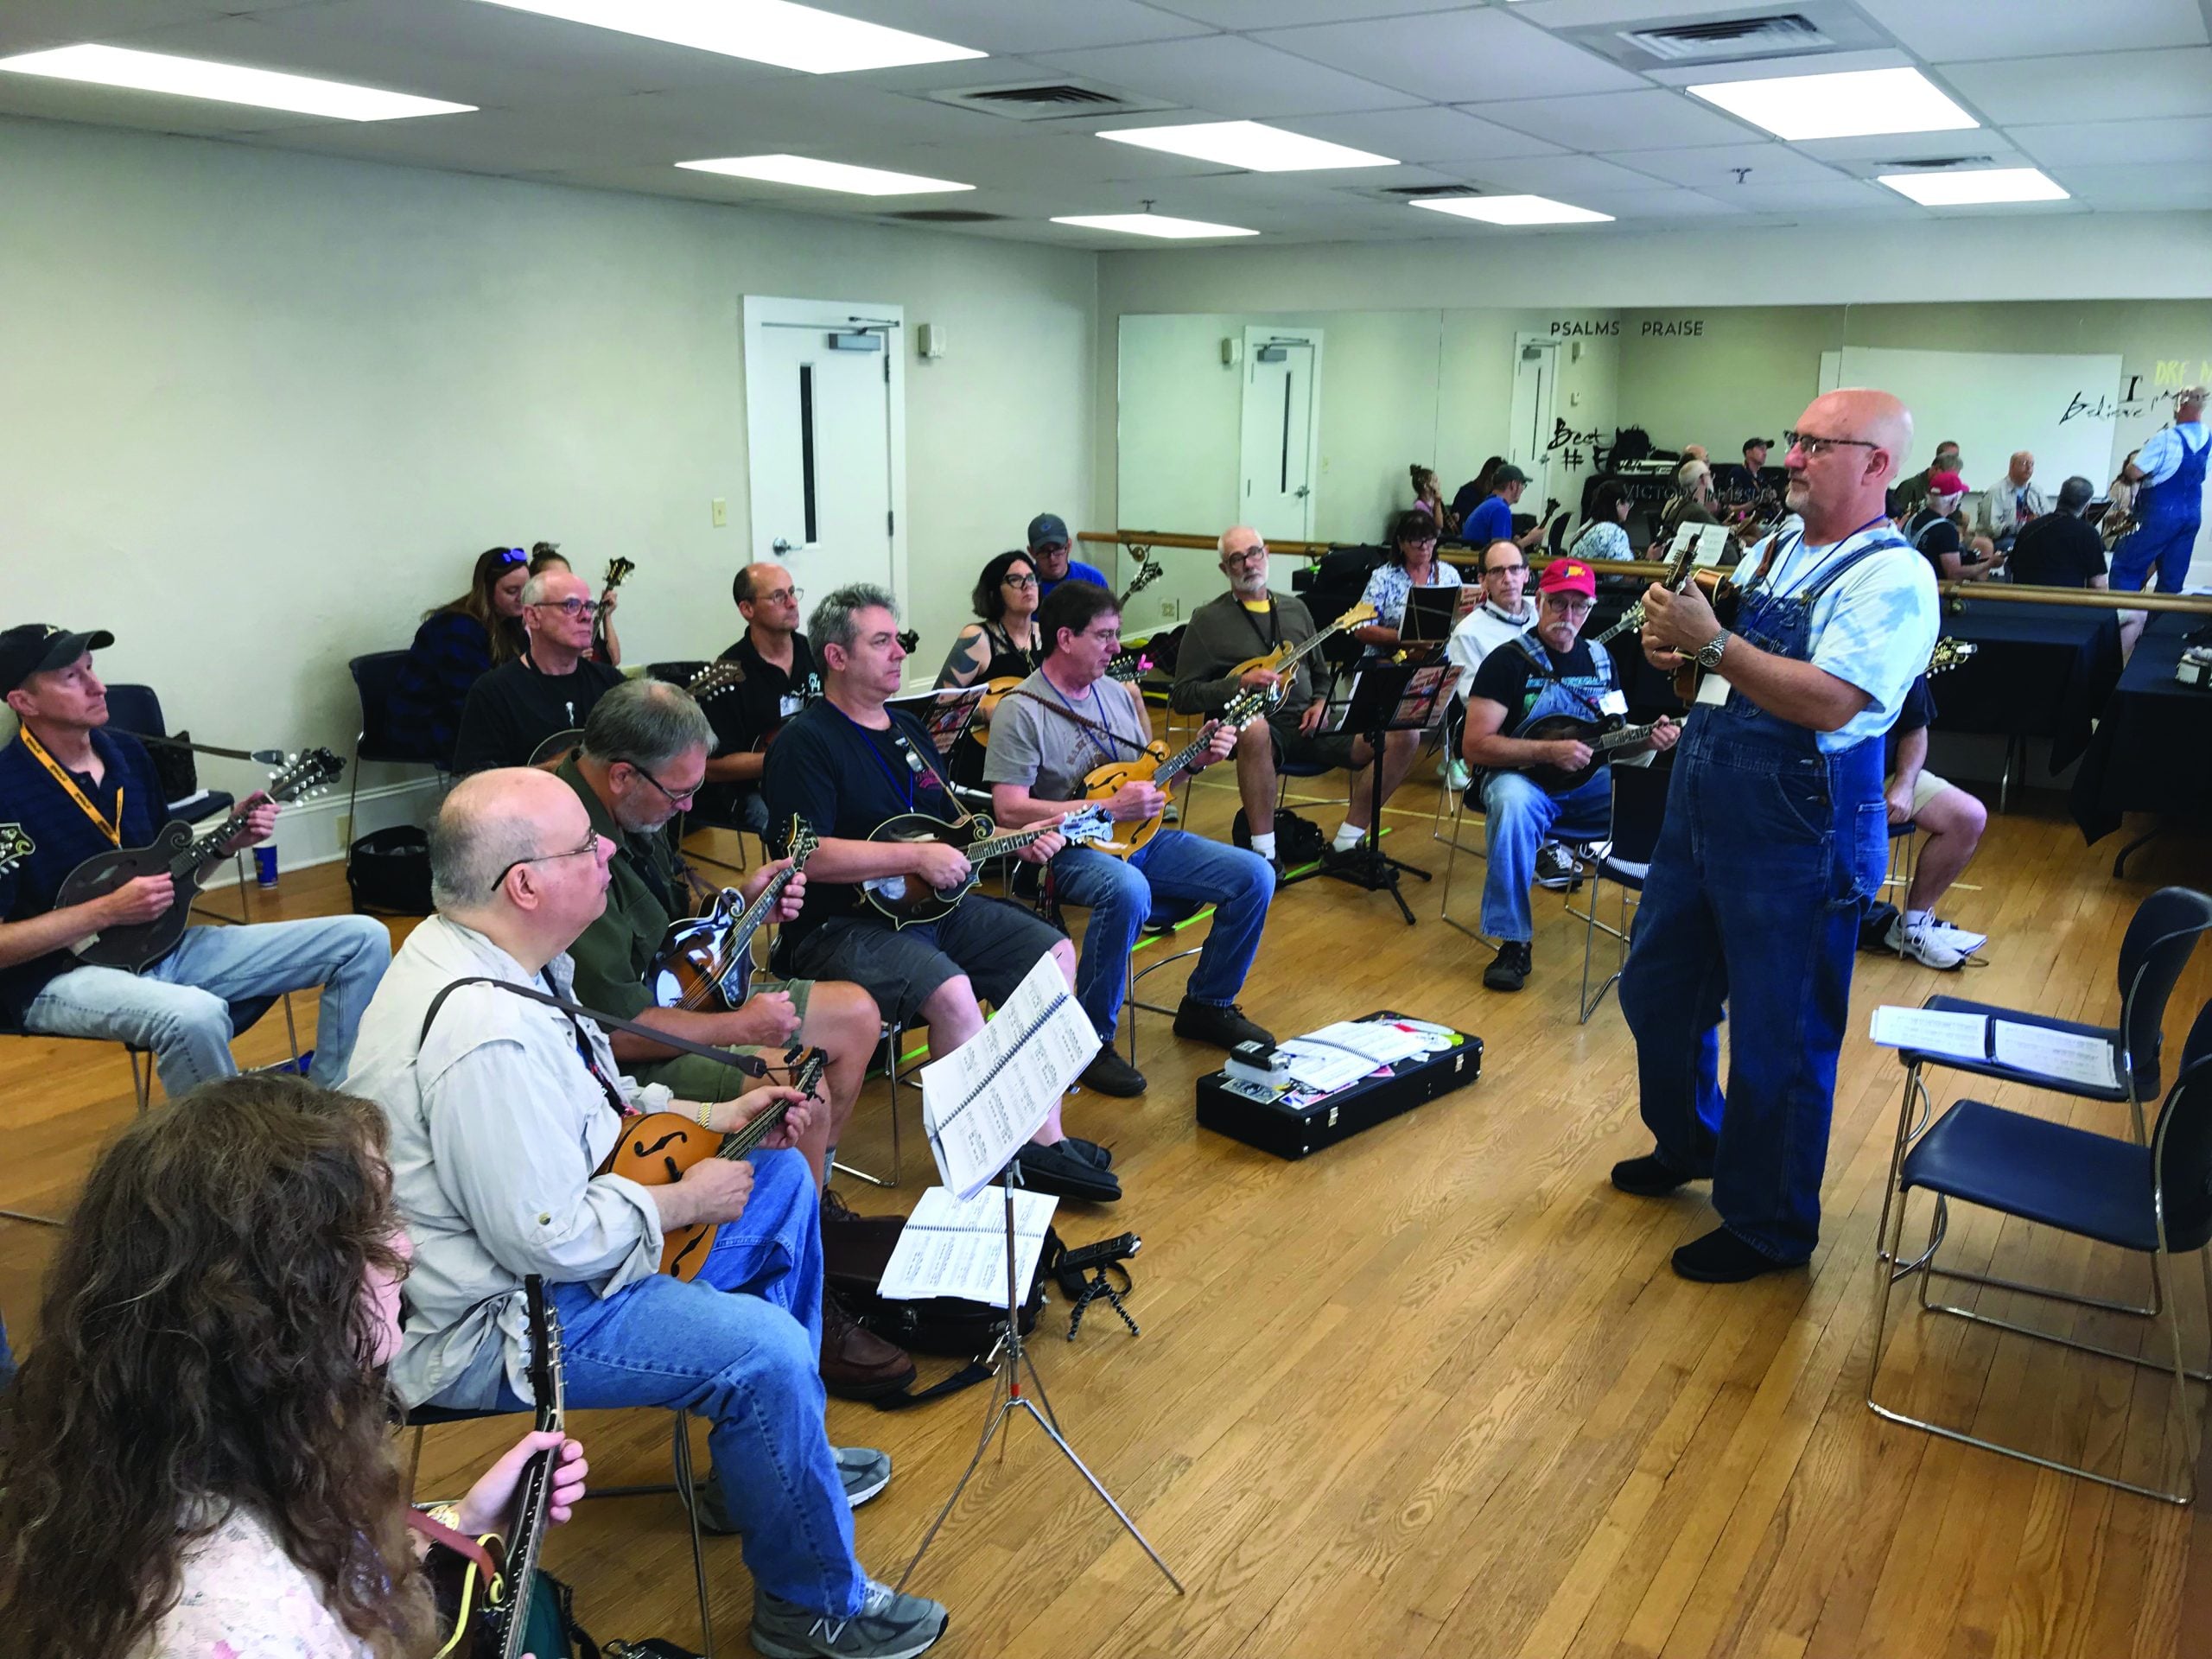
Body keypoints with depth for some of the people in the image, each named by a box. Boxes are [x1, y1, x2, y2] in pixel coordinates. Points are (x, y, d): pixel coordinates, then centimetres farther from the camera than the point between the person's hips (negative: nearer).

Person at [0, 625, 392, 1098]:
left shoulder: (127, 752, 7)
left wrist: (230, 840, -1)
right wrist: (107, 911, -20)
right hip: (59, 974, -7)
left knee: (365, 939, -3)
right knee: (195, 1015, -42)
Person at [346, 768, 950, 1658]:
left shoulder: (467, 950, 0)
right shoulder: (484, 1039, -34)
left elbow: (580, 1093, 14)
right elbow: (549, 1241, -31)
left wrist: (711, 1116, 5)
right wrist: (683, 1199, -15)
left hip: (545, 1226, 11)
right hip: (490, 1324, -11)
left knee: (782, 1179, 14)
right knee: (765, 1350, -25)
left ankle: (773, 1462, 27)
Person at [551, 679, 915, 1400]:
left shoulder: (622, 809, 1)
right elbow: (615, 1031, -31)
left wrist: (739, 903, 3)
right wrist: (740, 1027, -20)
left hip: (667, 994, 11)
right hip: (615, 1064, -11)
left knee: (856, 1015, 10)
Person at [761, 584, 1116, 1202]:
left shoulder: (908, 729, 17)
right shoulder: (807, 742, -11)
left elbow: (952, 823, 25)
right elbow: (808, 856, -23)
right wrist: (915, 856, -23)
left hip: (933, 904, 9)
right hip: (842, 925, -9)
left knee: (1055, 952, -2)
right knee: (951, 990, -33)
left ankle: (1046, 1137, -3)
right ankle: (1005, 1161, -17)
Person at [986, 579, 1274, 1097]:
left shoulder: (1121, 694, 13)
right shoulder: (1021, 711, -10)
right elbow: (1009, 809, -18)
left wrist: (1196, 759, 1)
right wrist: (1111, 809, -20)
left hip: (1140, 839, 8)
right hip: (1070, 850, -7)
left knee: (1254, 876, -6)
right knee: (1128, 892, -40)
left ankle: (1207, 1005, 14)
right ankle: (1090, 1040, -21)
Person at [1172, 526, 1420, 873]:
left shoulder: (1295, 608, 20)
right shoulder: (1207, 619, 5)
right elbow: (1181, 696, 0)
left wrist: (1321, 703, 4)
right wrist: (1240, 683, -13)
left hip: (1307, 725, 5)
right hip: (1255, 722, -5)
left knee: (1404, 735, -15)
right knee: (1255, 732, -44)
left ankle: (1347, 843, -7)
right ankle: (1264, 853, -30)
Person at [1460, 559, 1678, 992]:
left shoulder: (1600, 661, 13)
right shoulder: (1509, 661, -5)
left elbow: (1612, 743, 18)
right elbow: (1474, 746, -13)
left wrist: (1647, 741, -5)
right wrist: (1550, 751, -21)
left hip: (1588, 783, 5)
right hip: (1523, 776, -5)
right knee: (1514, 803, -40)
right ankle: (1514, 943, -28)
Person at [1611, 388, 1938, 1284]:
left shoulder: (1893, 576, -14)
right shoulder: (1772, 548, 11)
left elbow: (1830, 703, -27)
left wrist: (1713, 642, -26)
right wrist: (1675, 649, -2)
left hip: (1797, 839, -9)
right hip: (1701, 808, 9)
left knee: (1778, 1040, 5)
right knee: (1656, 989, 21)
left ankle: (1769, 1226, 24)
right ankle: (1690, 1143, 46)